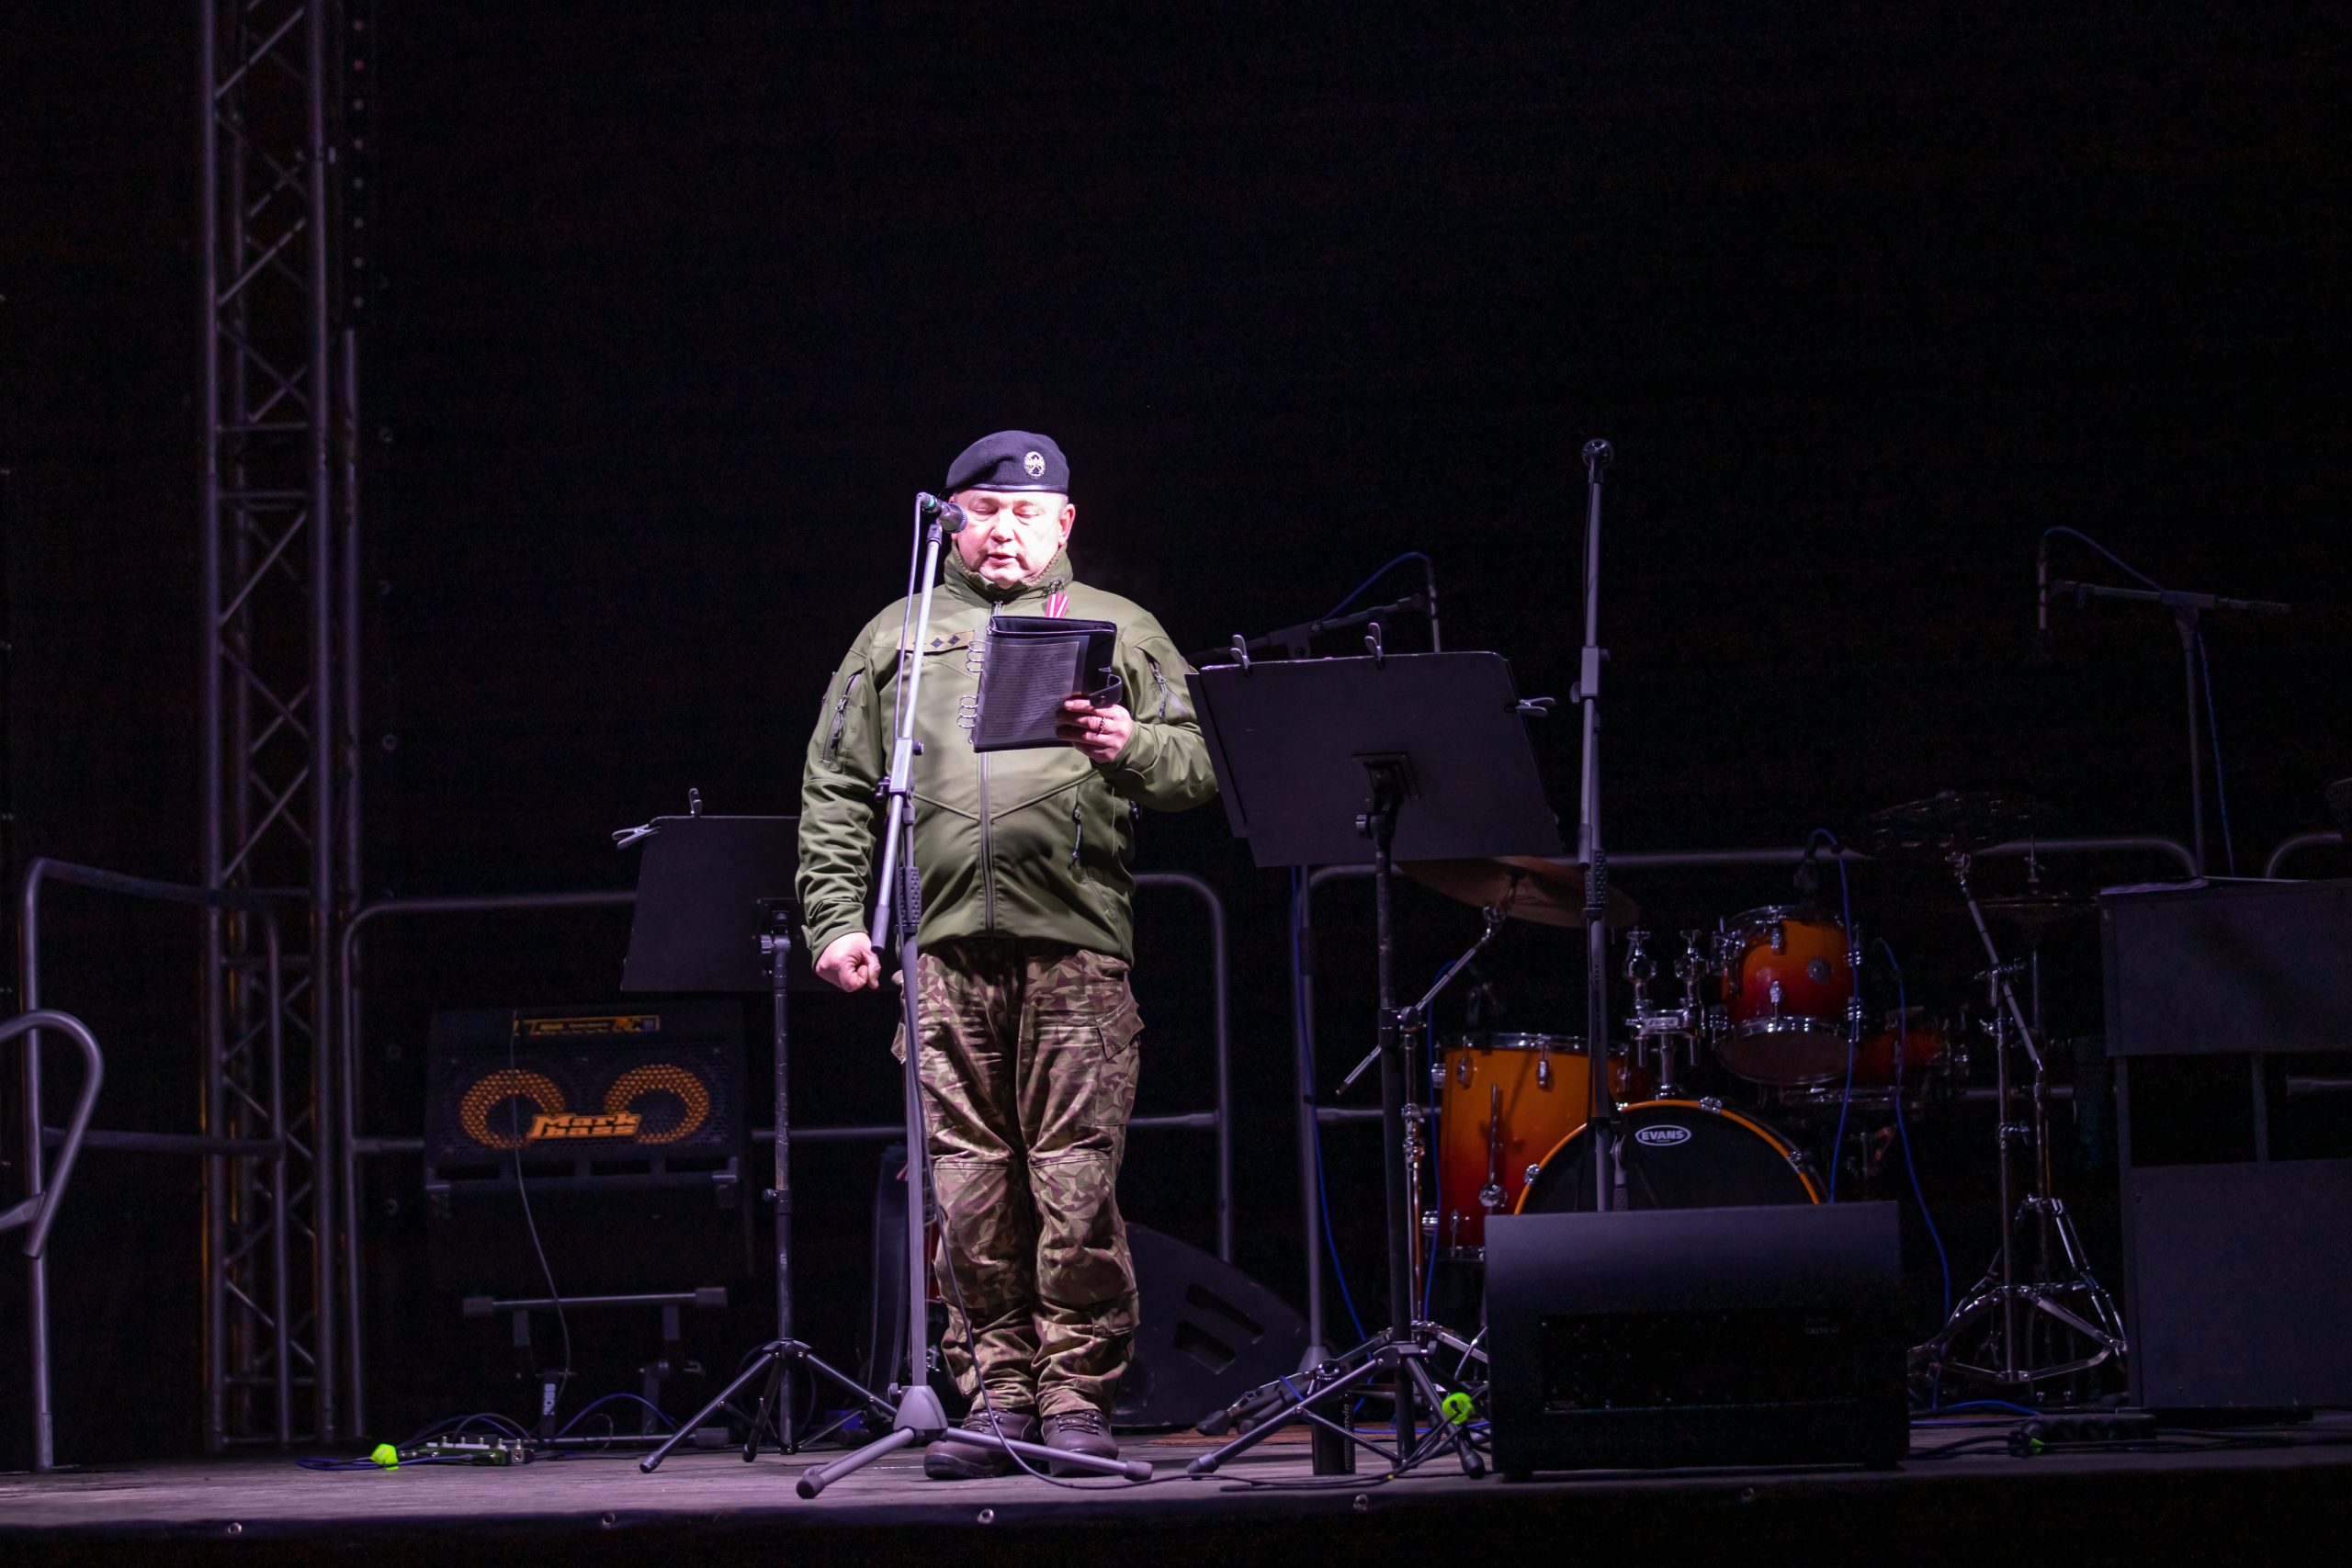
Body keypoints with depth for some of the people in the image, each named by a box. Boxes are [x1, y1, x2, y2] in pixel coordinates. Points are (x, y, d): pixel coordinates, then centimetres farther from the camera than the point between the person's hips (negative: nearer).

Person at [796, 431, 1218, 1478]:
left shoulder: (1118, 631, 16)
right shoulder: (896, 638, 20)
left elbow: (1200, 764, 9)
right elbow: (835, 793, 17)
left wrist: (1131, 748, -12)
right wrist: (835, 918, 5)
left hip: (1077, 943, -2)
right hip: (943, 951, 2)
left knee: (1076, 1183, -7)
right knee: (968, 1189, -1)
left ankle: (1078, 1396, -1)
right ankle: (996, 1396, 5)